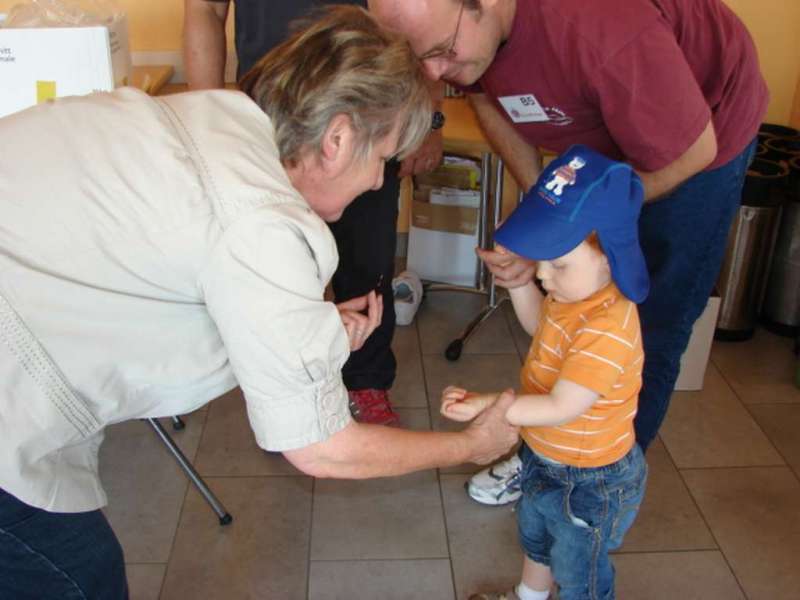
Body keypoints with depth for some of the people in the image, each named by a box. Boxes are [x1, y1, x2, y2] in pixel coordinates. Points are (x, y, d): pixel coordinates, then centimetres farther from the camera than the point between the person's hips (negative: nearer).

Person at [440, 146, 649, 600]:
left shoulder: (607, 329, -39)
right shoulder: (576, 291, -10)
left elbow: (562, 407, -36)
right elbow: (539, 324, 12)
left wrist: (488, 406, -37)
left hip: (589, 482, -9)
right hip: (546, 457, 10)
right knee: (535, 536, 35)